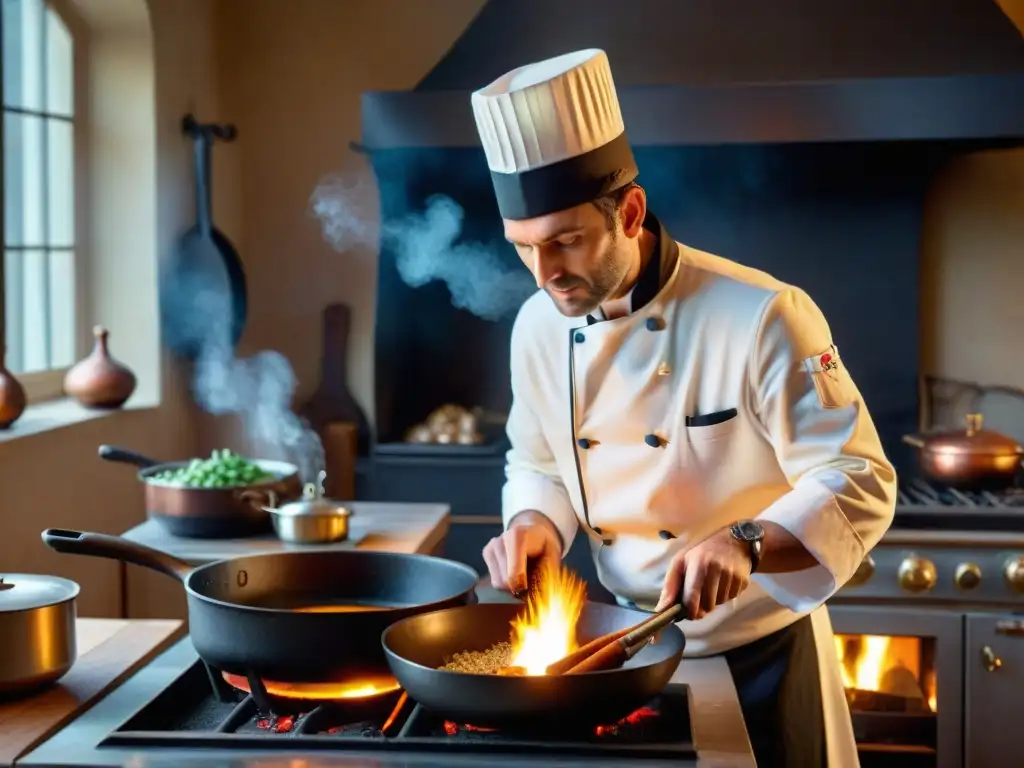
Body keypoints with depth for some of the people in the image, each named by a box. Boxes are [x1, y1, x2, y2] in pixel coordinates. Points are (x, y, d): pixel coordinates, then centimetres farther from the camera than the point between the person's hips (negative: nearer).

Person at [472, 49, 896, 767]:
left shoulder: (762, 317, -22)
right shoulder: (540, 325, -4)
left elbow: (860, 485, -21)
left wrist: (746, 544, -38)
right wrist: (536, 526, -11)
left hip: (757, 650, -4)